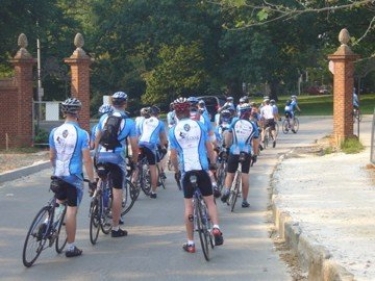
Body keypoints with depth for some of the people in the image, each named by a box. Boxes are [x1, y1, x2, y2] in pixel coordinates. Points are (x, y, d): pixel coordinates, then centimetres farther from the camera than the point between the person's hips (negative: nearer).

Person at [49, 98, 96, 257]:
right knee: (71, 210, 0)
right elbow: (86, 160, -14)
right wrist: (92, 180, -7)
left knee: (59, 203, 27)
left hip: (58, 175, 5)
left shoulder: (54, 132, 1)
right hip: (74, 176, -5)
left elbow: (52, 156, 9)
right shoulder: (81, 134, -14)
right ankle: (71, 247, 5)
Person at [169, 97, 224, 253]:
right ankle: (216, 228, -11)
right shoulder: (199, 125, 2)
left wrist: (176, 169, 18)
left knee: (188, 206, 7)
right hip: (202, 168, 0)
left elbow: (173, 155, 2)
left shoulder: (173, 130, 1)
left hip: (186, 170, 0)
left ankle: (190, 243, 9)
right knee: (210, 201, 12)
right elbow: (209, 147, 4)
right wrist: (213, 163, 18)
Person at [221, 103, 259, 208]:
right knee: (245, 176, 7)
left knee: (230, 174, 12)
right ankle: (244, 201, 9)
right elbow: (255, 142, 3)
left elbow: (228, 137, -1)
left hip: (233, 152, 0)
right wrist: (255, 155, 14)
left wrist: (227, 146, 14)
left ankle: (227, 191, -14)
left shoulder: (234, 121, -2)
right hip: (246, 153, 0)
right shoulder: (253, 125, 0)